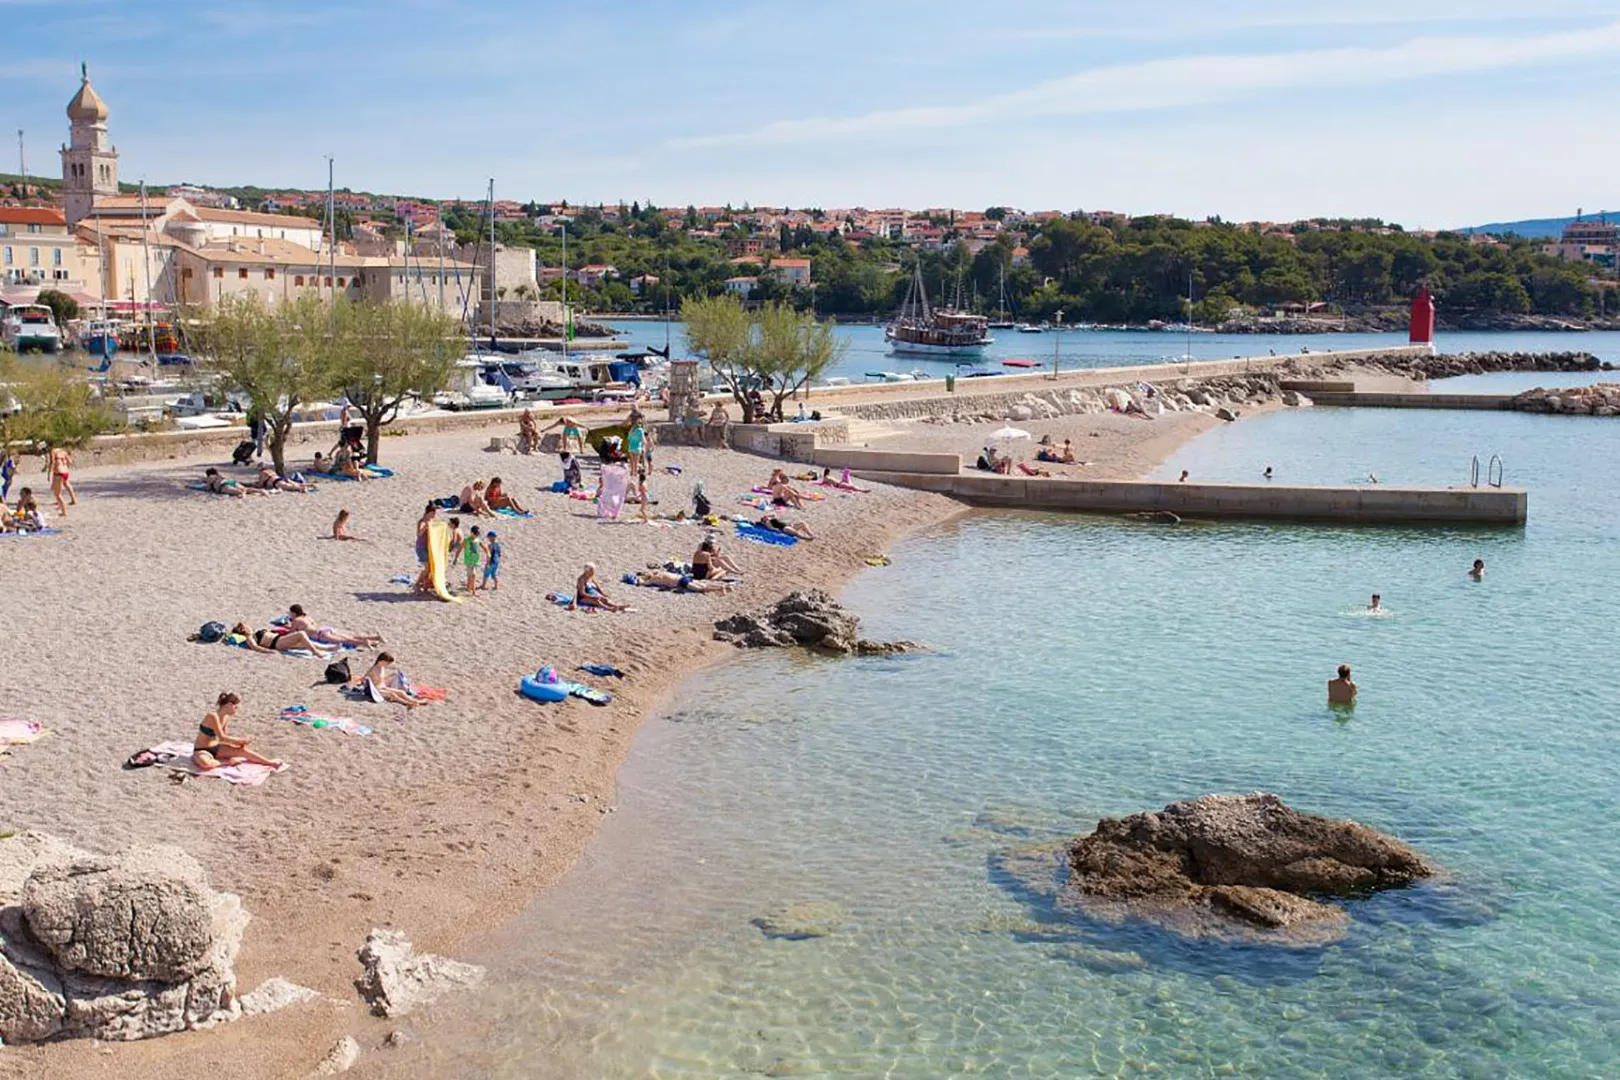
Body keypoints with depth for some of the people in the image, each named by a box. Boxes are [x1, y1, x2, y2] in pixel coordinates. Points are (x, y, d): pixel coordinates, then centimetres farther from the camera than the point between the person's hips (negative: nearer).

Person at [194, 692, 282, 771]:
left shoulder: (226, 717, 2)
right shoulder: (213, 716, -25)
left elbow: (225, 737, 6)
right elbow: (222, 738, -26)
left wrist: (240, 742, -11)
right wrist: (242, 740, -19)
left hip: (215, 749, 8)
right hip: (201, 751, -8)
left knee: (241, 750, -8)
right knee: (205, 763, -42)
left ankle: (269, 762, -4)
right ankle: (227, 762, -20)